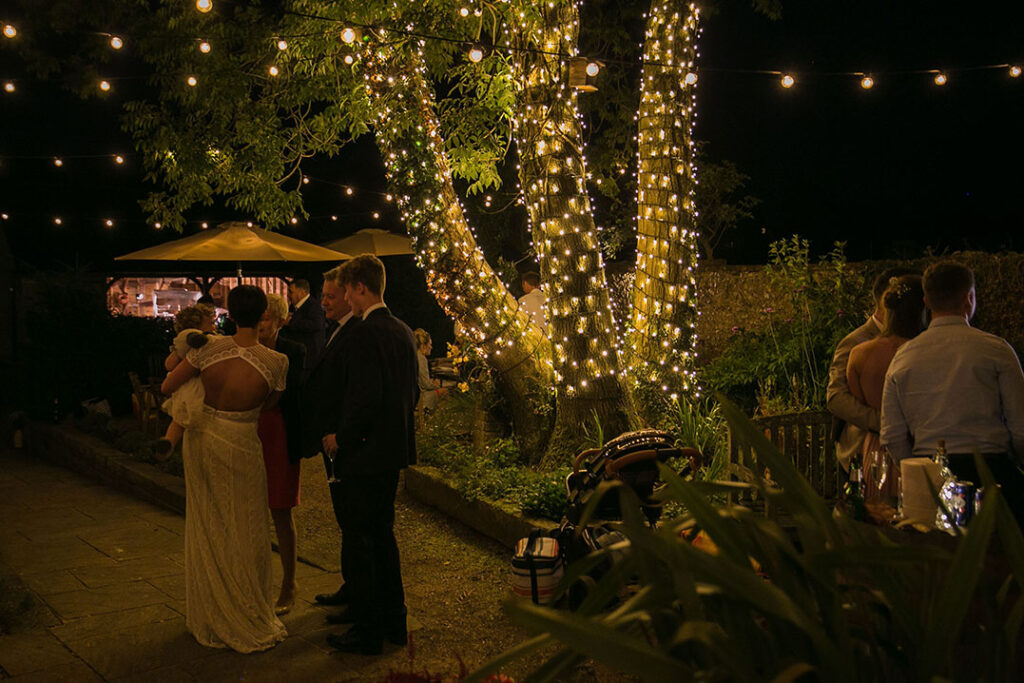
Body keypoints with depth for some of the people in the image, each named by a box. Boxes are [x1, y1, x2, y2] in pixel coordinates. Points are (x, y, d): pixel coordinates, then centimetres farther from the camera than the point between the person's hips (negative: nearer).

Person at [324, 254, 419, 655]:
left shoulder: (366, 333, -18)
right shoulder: (403, 332, 9)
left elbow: (366, 397, -24)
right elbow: (413, 393, 14)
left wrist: (341, 438, -12)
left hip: (365, 453, -9)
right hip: (394, 450, 9)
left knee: (359, 542, 1)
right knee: (383, 536, 19)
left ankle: (367, 631, 9)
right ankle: (393, 621, 27)